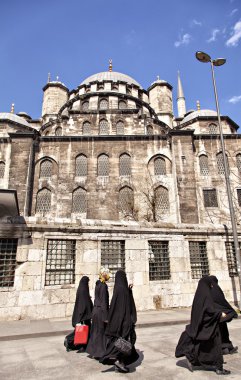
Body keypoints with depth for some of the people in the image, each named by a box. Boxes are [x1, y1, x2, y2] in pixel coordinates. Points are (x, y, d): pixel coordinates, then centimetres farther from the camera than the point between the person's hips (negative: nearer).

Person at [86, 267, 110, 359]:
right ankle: (99, 353, 9)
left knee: (96, 332, 17)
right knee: (101, 332, 2)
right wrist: (106, 316, -18)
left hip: (96, 310, 9)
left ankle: (93, 351, 26)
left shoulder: (98, 284, 10)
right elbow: (104, 301, -20)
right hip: (101, 311, -9)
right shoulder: (103, 285, -18)